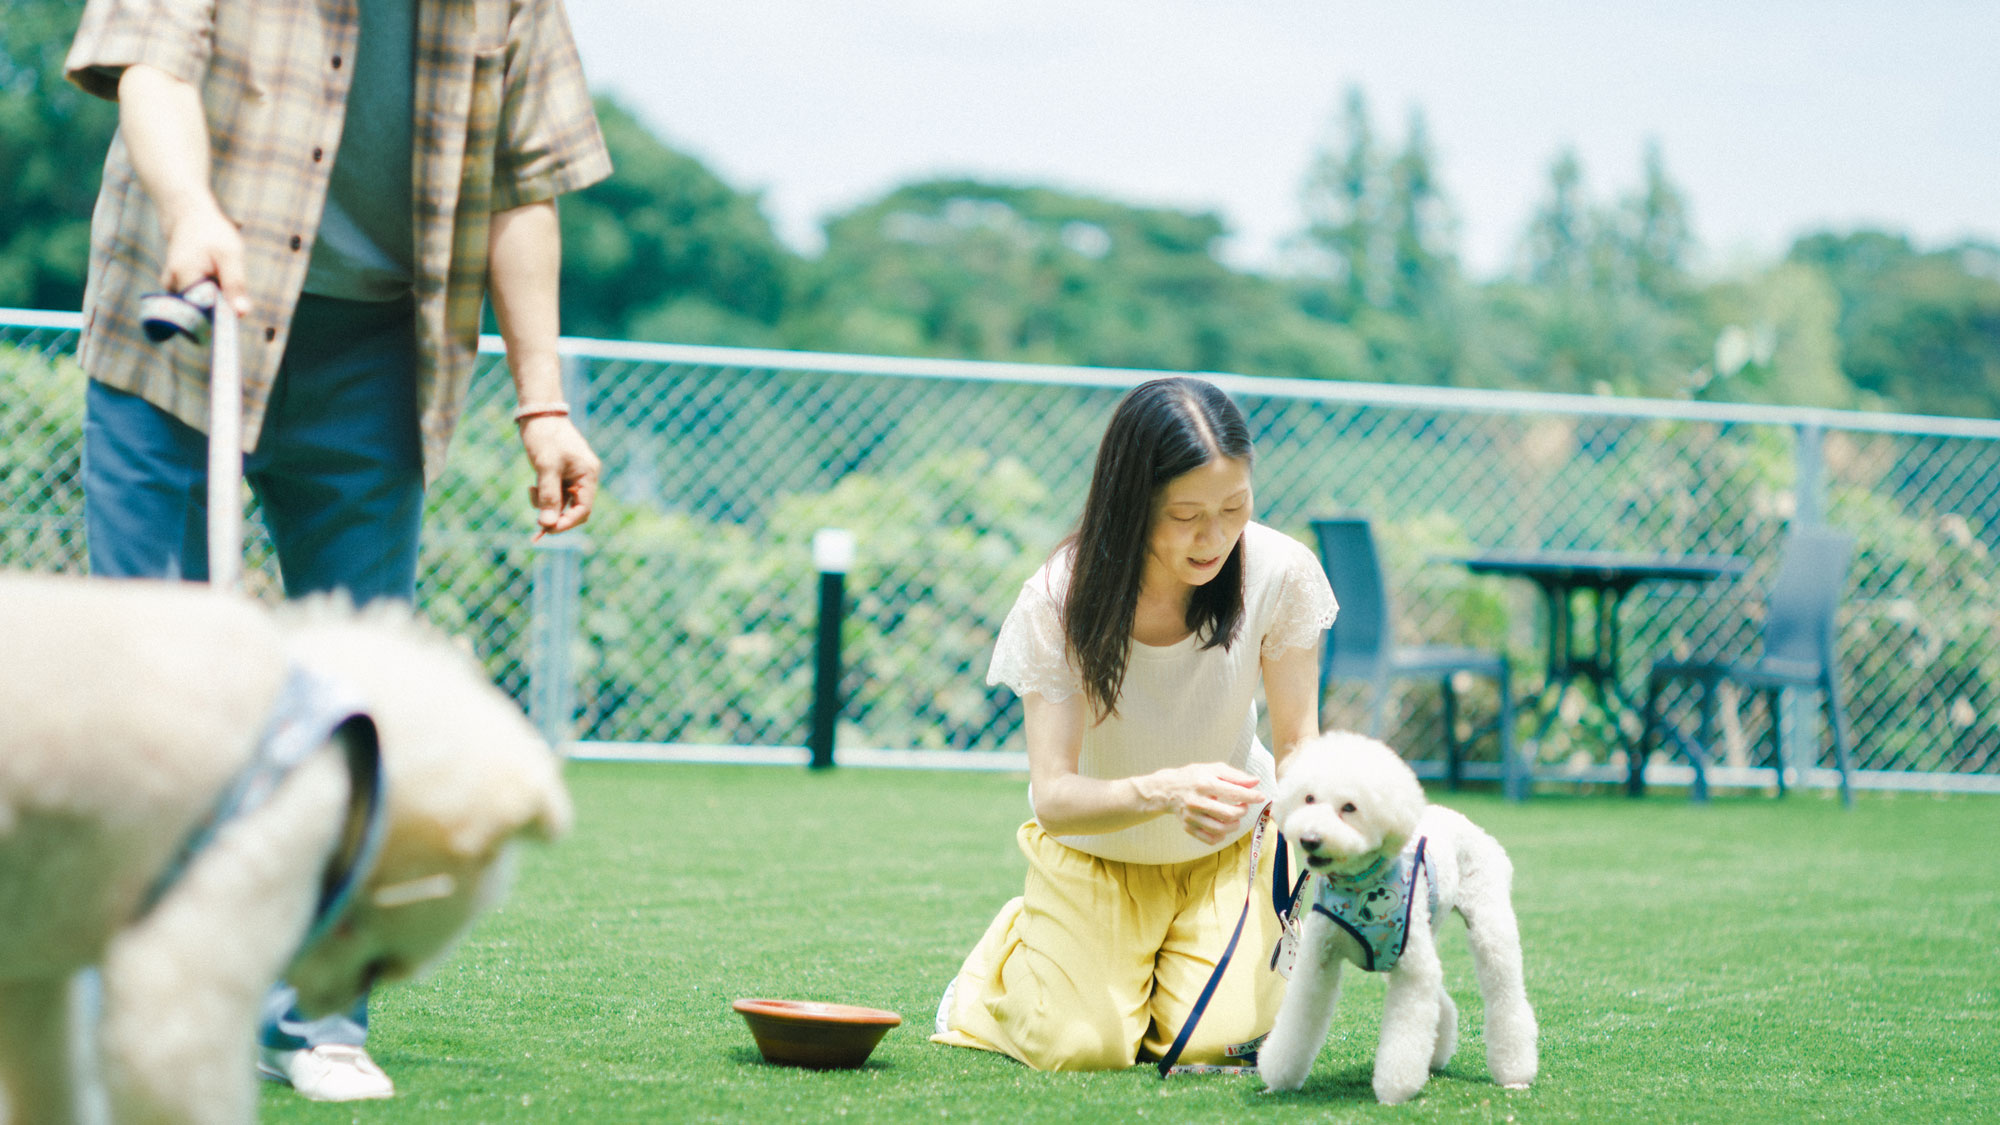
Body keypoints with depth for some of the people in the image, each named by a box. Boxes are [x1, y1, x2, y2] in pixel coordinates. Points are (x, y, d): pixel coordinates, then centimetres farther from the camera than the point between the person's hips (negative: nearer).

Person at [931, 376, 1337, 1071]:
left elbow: (1297, 743, -13)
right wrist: (1165, 791, -49)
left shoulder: (1280, 574, -24)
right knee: (1081, 1047, -14)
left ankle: (1178, 959, 20)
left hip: (1231, 840, 1)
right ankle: (1019, 943, 20)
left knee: (1212, 1039, -15)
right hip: (1097, 843, -1)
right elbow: (1053, 798, -29)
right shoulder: (1060, 602, -27)